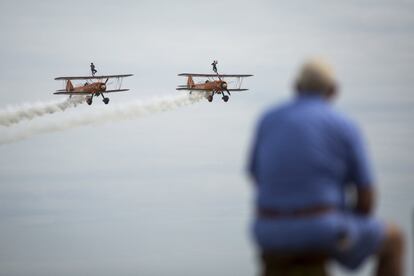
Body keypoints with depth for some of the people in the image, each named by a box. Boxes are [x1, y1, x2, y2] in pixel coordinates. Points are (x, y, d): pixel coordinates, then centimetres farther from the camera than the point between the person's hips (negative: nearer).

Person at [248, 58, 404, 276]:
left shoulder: (269, 120, 10)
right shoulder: (345, 128, -1)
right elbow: (367, 199, -1)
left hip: (278, 232, 4)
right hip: (323, 232, -4)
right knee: (392, 239, 23)